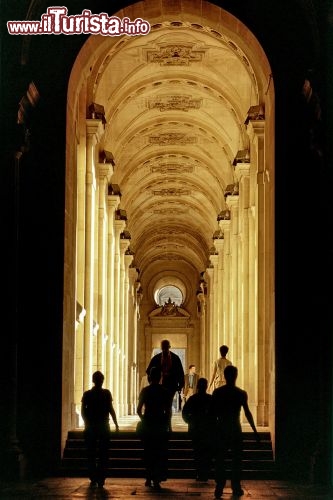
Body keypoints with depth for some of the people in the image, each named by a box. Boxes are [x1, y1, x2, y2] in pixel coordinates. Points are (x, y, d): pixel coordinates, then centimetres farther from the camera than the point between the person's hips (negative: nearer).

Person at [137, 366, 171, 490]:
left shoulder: (145, 391, -2)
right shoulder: (165, 392, -5)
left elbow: (139, 410, 0)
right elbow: (167, 411, -6)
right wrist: (167, 424, 6)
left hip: (147, 424, 1)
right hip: (161, 425, -1)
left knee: (148, 452, 15)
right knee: (160, 454, 6)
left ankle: (149, 478, 17)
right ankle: (156, 480, -2)